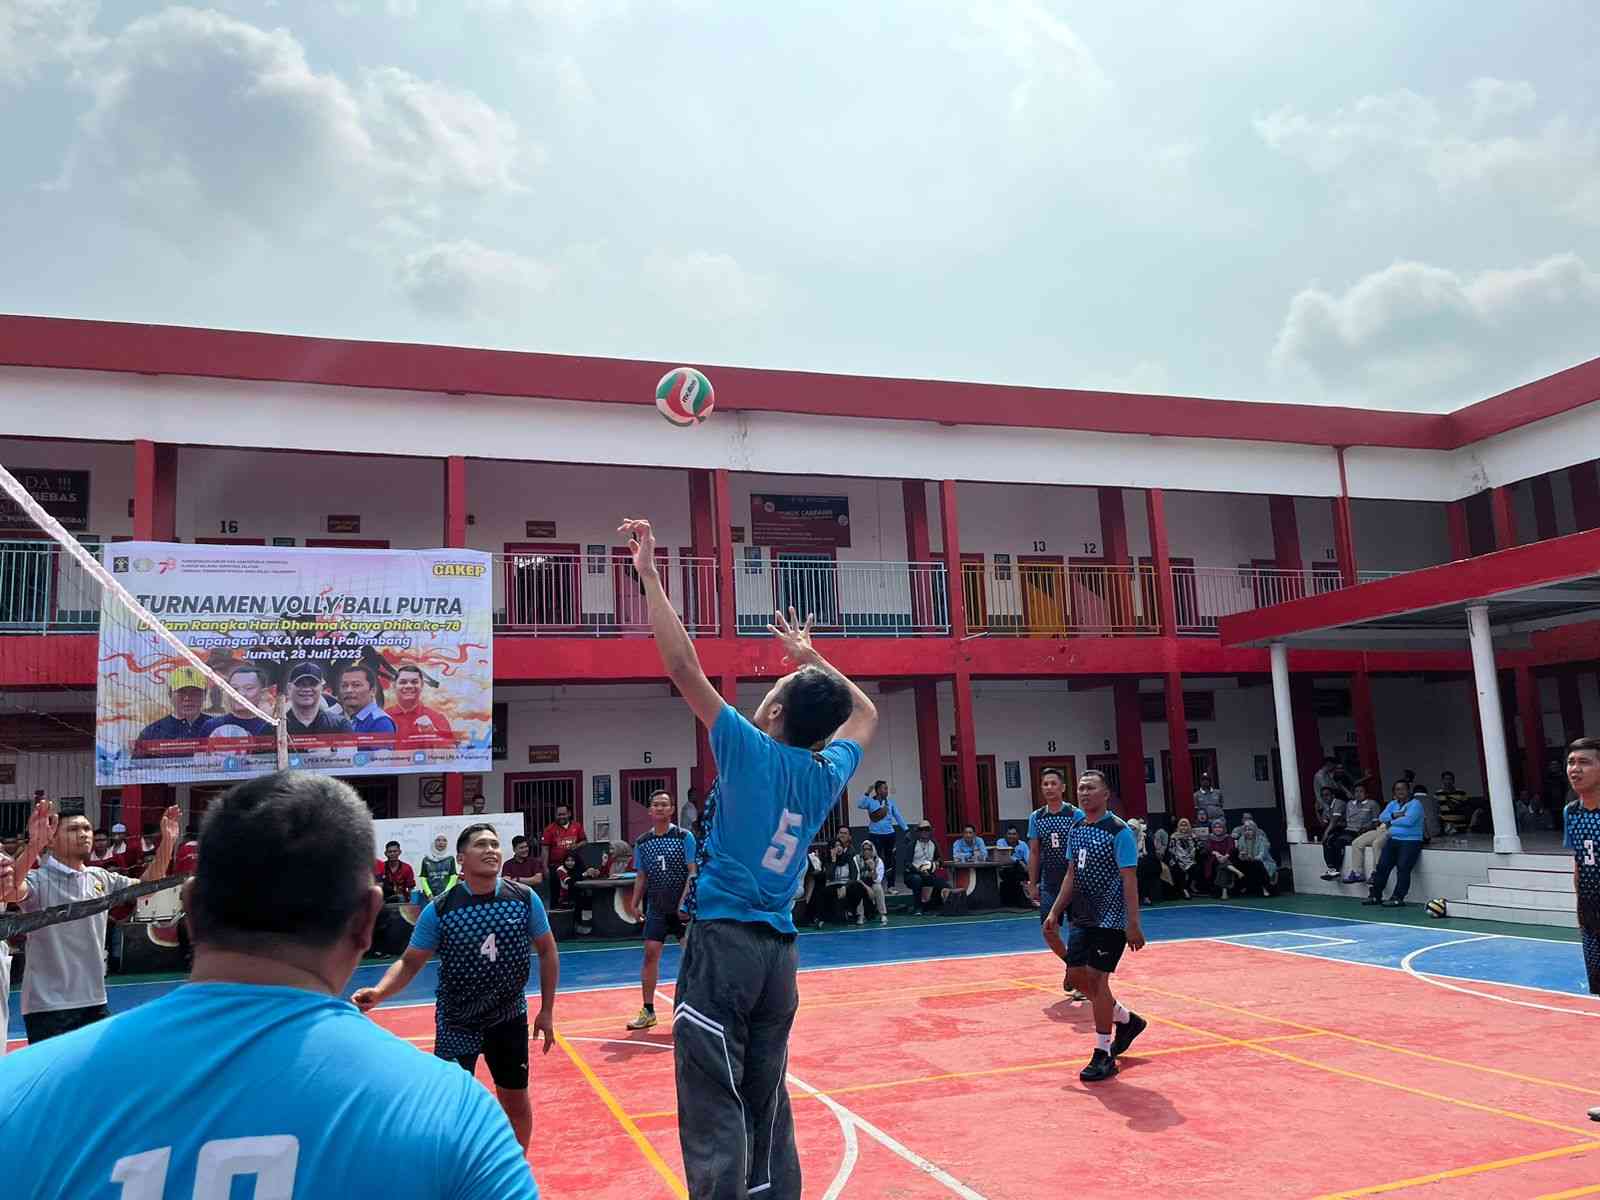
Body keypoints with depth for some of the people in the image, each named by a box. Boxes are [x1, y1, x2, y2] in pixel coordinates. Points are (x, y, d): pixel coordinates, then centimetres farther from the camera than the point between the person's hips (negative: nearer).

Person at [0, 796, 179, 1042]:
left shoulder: (100, 878, 7)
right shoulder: (38, 879, -12)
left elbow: (146, 886, 18)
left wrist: (167, 842, 4)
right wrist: (34, 846, -49)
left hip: (94, 1001, 6)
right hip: (47, 1005, -6)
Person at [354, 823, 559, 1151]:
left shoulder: (525, 899, -10)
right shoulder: (439, 910, -14)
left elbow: (547, 952, 1)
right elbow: (410, 963, -7)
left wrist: (546, 1010, 0)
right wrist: (379, 992, -26)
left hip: (510, 1018, 2)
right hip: (456, 1022, -2)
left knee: (516, 1102, 11)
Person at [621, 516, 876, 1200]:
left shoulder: (752, 751, -10)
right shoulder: (828, 774, 5)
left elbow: (684, 667, -14)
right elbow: (864, 713, 26)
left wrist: (649, 573, -8)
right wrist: (809, 656, 32)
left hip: (724, 943, -6)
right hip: (779, 951, 6)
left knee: (716, 1114, -3)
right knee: (767, 1109, 14)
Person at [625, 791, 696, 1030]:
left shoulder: (684, 836, -5)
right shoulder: (642, 842, 7)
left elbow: (693, 872, -8)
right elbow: (641, 876, 13)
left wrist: (684, 901, -18)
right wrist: (636, 903, 1)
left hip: (683, 907, -3)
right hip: (656, 908, 3)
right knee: (650, 954, -1)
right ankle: (648, 1011, 8)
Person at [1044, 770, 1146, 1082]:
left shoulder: (1119, 830, -13)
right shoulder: (1075, 828, 9)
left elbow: (1129, 880, -16)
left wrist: (1133, 924, -19)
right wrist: (1055, 911, 12)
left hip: (1110, 918, -7)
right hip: (1081, 917, 8)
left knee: (1096, 978, -7)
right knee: (1077, 975, 7)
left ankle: (1104, 1056, 5)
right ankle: (1126, 1020, 30)